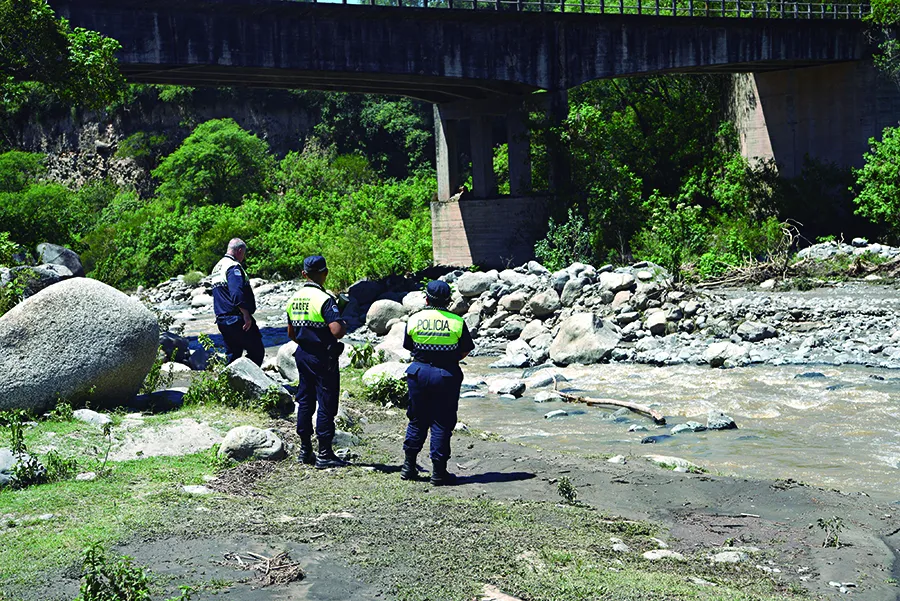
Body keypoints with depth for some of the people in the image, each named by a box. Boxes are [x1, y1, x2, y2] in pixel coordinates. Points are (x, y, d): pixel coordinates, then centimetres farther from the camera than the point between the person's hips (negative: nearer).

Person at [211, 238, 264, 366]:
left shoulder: (217, 268, 21)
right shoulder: (234, 266, -12)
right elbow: (237, 294, -24)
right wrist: (246, 315, -22)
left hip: (221, 320, 10)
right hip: (237, 319, -10)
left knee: (232, 355, 13)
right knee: (257, 351, -5)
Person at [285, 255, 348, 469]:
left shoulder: (294, 299, 7)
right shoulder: (324, 299, -18)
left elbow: (291, 333, 15)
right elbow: (336, 331, -28)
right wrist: (344, 326, -7)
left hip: (302, 355, 7)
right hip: (323, 357, -7)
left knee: (305, 401, 15)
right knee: (326, 404, -1)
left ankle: (305, 450, 20)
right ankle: (324, 454, 1)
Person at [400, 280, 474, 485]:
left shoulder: (414, 319, -2)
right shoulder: (457, 322, -7)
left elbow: (409, 347, 7)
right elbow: (465, 351, 1)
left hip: (419, 373, 2)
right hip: (447, 375, -2)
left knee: (417, 420, 15)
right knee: (442, 423, 4)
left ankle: (409, 466, 20)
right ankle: (439, 472, 5)